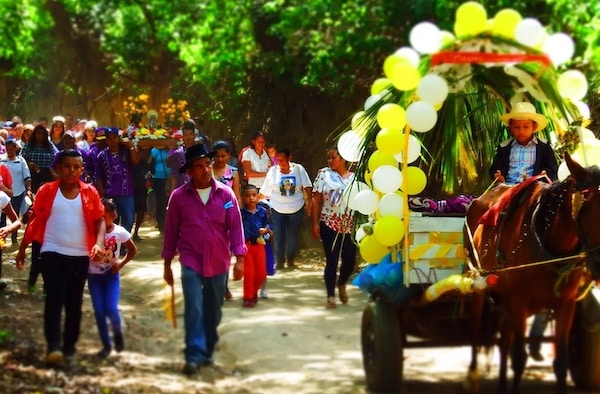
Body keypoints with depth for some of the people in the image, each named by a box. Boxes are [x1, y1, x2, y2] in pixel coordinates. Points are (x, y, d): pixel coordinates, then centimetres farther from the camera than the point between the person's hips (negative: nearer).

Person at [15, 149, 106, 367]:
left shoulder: (90, 193, 2)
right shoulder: (47, 191, 0)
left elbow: (100, 220, 4)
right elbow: (35, 221, 5)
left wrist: (99, 243, -14)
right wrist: (22, 248, 6)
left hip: (80, 256, 2)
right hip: (52, 253, -2)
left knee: (74, 303, 9)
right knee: (54, 299, -13)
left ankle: (70, 347, 20)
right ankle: (53, 347, -20)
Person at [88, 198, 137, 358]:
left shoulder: (120, 232, -8)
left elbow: (132, 250, 6)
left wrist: (121, 263, -6)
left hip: (111, 275, -1)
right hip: (94, 275, 1)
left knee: (111, 309, -12)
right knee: (99, 311, 0)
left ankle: (117, 331, 19)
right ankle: (106, 344, 13)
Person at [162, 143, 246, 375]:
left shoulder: (226, 194, -1)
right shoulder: (179, 196, -2)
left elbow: (235, 227, 0)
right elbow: (171, 231, 4)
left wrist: (239, 258, -7)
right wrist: (167, 264, 6)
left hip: (218, 263, 2)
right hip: (191, 262, -2)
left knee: (213, 311, 12)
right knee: (193, 308, -12)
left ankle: (208, 351, 28)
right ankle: (194, 355, -10)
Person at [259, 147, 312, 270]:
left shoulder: (298, 169, -5)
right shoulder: (273, 171, -3)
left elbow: (307, 187, -3)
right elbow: (264, 192, 1)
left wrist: (309, 203, -10)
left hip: (296, 210, 0)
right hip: (277, 210, 0)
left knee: (293, 238, 10)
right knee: (279, 238, 1)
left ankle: (290, 261, 32)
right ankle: (279, 263, 18)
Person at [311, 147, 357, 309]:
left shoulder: (355, 178, 7)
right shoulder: (324, 174, 2)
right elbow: (317, 200, 0)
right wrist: (315, 223, -6)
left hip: (350, 226, 2)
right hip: (330, 225, -2)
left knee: (350, 261, 4)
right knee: (332, 261, -4)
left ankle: (341, 283, 34)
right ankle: (330, 295, 5)